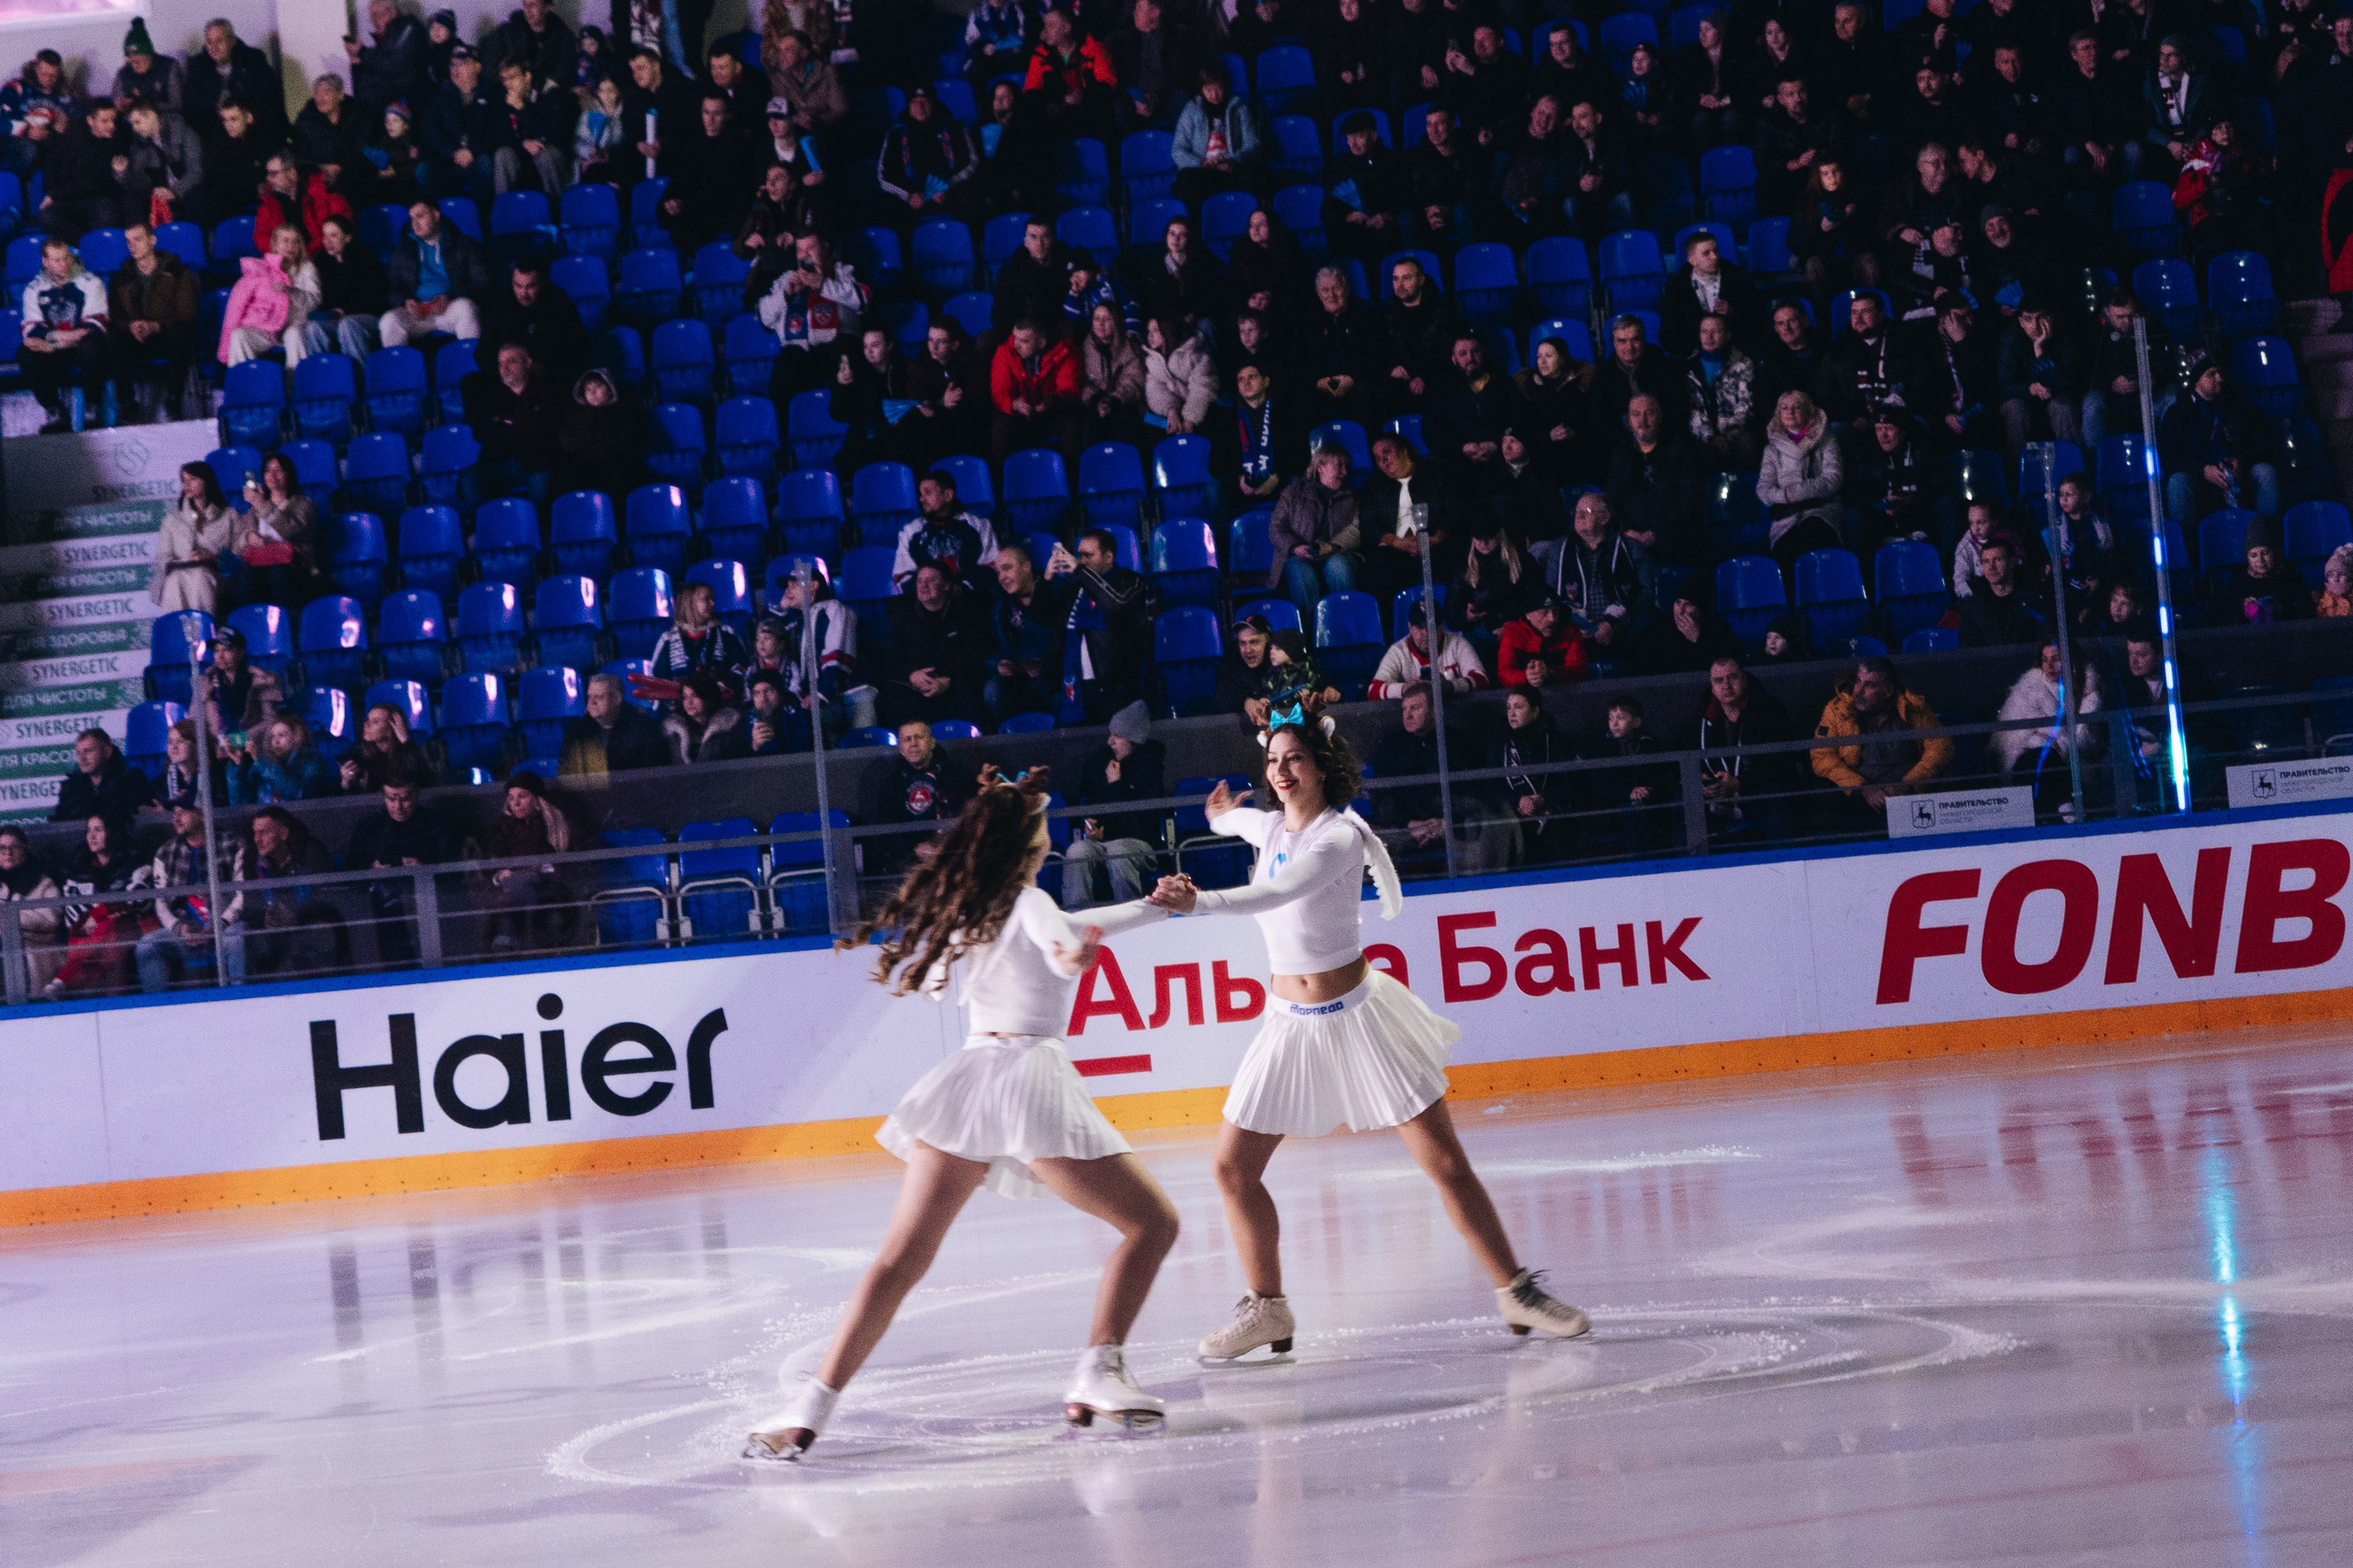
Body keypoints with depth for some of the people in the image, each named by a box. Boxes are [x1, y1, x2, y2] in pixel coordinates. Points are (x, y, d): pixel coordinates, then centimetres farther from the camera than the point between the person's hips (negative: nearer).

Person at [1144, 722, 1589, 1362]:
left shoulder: (1339, 838, -18)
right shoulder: (1270, 826, 2)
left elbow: (1277, 895, -36)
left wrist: (1198, 902, -50)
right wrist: (1225, 814, 53)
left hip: (1356, 1015, -6)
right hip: (1291, 1022, 6)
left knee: (1445, 1161, -4)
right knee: (1232, 1167, 1)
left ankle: (1514, 1290, 8)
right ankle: (1267, 1309, 16)